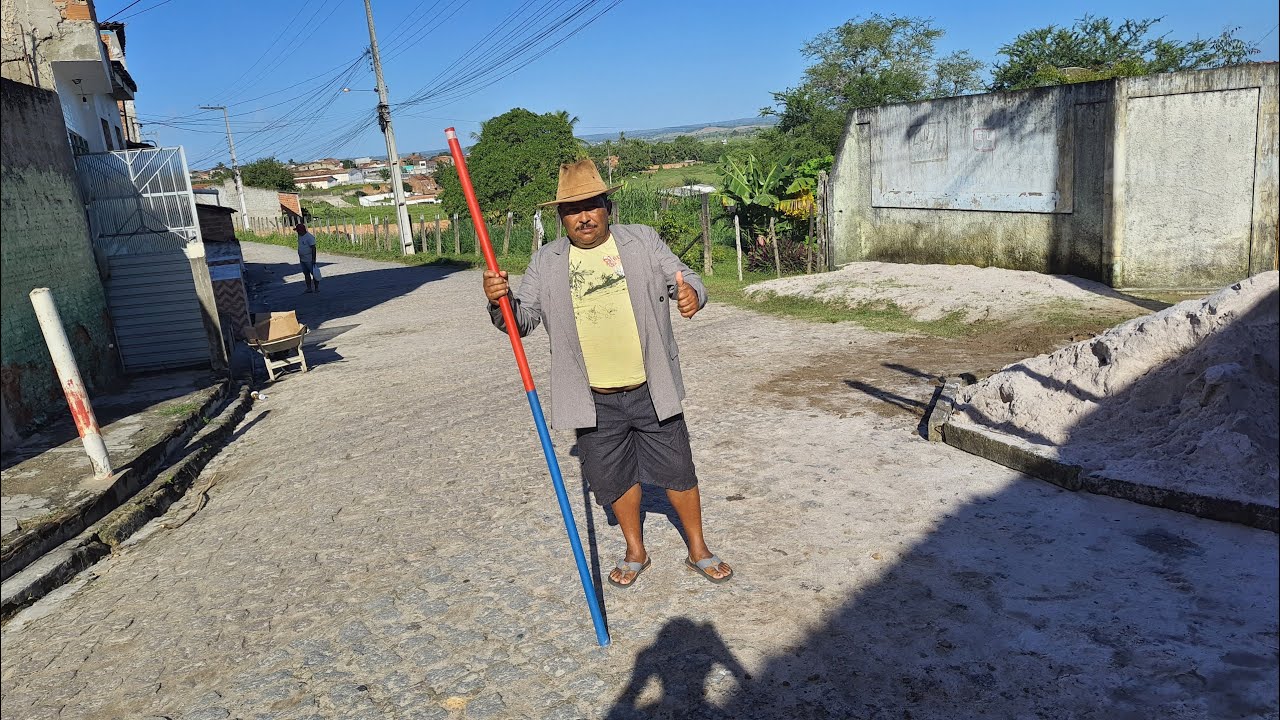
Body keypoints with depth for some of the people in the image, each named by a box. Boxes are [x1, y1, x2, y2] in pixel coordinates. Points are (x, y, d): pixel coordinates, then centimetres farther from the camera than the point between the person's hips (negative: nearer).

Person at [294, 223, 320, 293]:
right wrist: (300, 258, 21)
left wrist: (313, 259, -22)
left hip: (309, 260, -9)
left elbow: (313, 248, -19)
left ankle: (317, 288, 3)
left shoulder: (309, 237, -16)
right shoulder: (300, 236, 11)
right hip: (302, 260, 9)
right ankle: (309, 288, 16)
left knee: (314, 273, -4)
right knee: (306, 274, 10)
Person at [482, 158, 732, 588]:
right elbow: (522, 320, -1)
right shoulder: (546, 263, 0)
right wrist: (499, 301, -24)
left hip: (652, 391, -1)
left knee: (677, 471, 11)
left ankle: (698, 551, 33)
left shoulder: (643, 241, -1)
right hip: (594, 402, 1)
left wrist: (692, 294, -27)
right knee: (614, 478, 14)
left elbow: (685, 280, -2)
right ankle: (635, 551, 38)